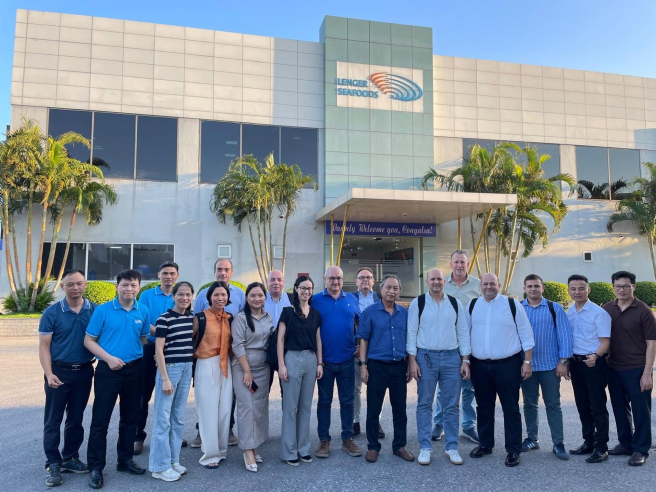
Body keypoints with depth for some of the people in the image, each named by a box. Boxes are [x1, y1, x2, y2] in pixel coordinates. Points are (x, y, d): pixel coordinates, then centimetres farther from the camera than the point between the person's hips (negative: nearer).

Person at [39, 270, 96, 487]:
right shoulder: (52, 313, -6)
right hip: (59, 371, -2)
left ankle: (70, 458, 27)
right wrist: (49, 373, -16)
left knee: (76, 419, 13)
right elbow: (44, 346, -6)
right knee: (53, 420, 4)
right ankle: (53, 464, 15)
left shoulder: (96, 311, -1)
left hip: (84, 371, 2)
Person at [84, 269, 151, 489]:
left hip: (135, 370, 3)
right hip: (108, 370, -3)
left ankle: (125, 459, 29)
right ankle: (96, 467, 14)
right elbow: (89, 341, -5)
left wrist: (136, 357, 2)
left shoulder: (143, 312, 1)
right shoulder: (102, 310, -7)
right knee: (100, 420, 1)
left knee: (130, 418, 13)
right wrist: (109, 358, -17)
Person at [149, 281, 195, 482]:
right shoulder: (164, 319, -10)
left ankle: (173, 460, 24)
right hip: (170, 368, -6)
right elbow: (158, 350, -12)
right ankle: (160, 466, 10)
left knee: (178, 418, 13)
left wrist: (191, 366, 10)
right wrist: (165, 378, -15)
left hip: (187, 369, 6)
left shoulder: (192, 318, 7)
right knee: (163, 419, 1)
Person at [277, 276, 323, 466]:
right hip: (293, 358, -4)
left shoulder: (316, 314, 9)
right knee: (290, 406, 2)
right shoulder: (288, 311, -3)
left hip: (311, 360, 4)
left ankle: (303, 448, 22)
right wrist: (281, 364, -10)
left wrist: (319, 363, 6)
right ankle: (289, 451, 12)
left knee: (306, 406, 11)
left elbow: (318, 340, 12)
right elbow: (280, 339, -5)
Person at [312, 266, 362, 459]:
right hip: (325, 360, -2)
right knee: (324, 401, 8)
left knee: (347, 400, 10)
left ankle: (348, 439, 22)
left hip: (347, 359, 2)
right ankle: (324, 440, 19)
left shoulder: (351, 299, 6)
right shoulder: (316, 300, -3)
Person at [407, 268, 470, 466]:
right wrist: (412, 360, -8)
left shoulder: (455, 303, 6)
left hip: (452, 357, 2)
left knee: (452, 405, 8)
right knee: (424, 404, 5)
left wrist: (465, 360, 2)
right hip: (426, 357, -2)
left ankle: (451, 447, 21)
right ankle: (425, 447, 16)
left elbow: (463, 332, 7)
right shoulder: (417, 303, -1)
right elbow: (412, 332, -2)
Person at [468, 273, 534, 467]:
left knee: (511, 408, 4)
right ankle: (485, 444, 29)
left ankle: (513, 450, 15)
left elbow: (526, 334, -3)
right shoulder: (472, 305, 5)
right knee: (484, 407, 14)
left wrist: (527, 361, -6)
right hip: (480, 365, 4)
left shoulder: (512, 304, -5)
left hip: (507, 364, -3)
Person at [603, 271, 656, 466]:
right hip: (613, 369, 4)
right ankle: (625, 444, 28)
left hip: (637, 369, -4)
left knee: (640, 410, 4)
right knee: (620, 409, 14)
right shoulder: (606, 309, 4)